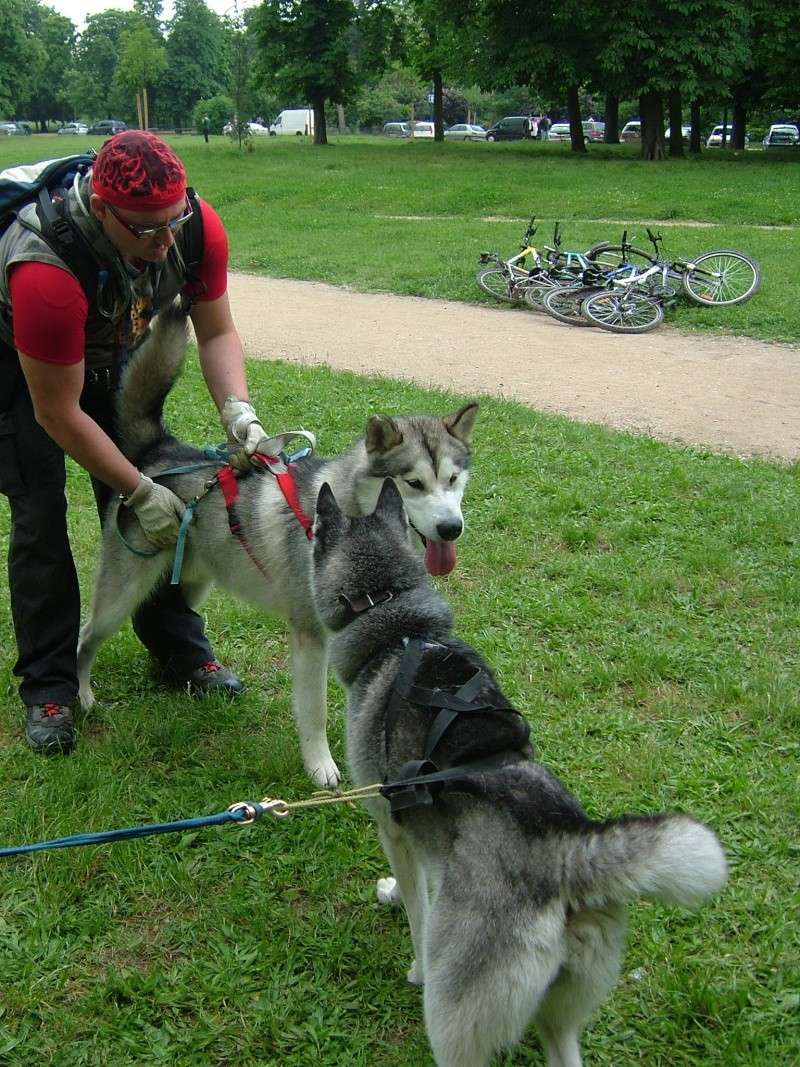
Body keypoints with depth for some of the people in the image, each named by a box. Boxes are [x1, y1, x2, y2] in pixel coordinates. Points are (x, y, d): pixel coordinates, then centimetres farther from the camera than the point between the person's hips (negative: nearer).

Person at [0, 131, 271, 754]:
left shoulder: (200, 227, -29)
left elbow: (216, 332, -13)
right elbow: (58, 412, -34)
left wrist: (237, 410, -32)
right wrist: (142, 491, -29)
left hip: (112, 349, 5)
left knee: (158, 500, 1)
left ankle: (180, 652, 15)